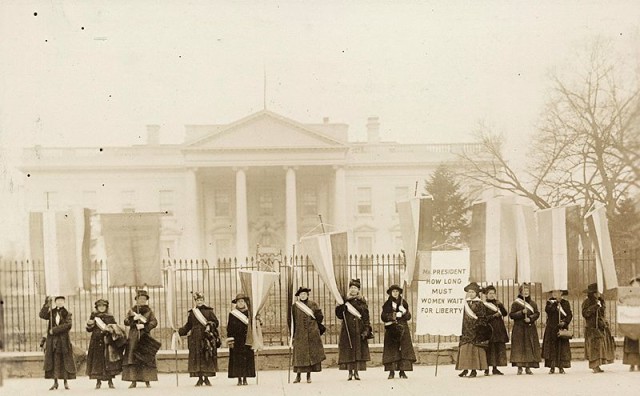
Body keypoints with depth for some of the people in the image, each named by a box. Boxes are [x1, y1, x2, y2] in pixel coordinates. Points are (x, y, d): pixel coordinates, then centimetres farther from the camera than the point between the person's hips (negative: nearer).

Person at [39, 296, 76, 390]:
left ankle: (66, 381, 7)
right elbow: (42, 315, -6)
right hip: (52, 340, 2)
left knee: (65, 360, 0)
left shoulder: (67, 314, 3)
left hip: (64, 340, -2)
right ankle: (55, 382, 5)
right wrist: (47, 304, -14)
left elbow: (67, 325, -12)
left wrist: (54, 330, -16)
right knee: (53, 361, 1)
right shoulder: (51, 312, 11)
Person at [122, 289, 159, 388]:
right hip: (134, 336, 1)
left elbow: (154, 322, -3)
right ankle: (133, 381, -4)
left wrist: (144, 326, -15)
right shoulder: (132, 310, 11)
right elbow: (126, 322, 1)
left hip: (145, 337, -1)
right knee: (132, 358, -6)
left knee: (147, 359, -4)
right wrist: (133, 318, -16)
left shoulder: (149, 311, 9)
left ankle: (147, 381, -1)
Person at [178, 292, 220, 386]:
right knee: (196, 357, -1)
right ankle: (200, 378, 5)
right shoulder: (191, 312, 12)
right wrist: (179, 331, 5)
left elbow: (216, 322, 5)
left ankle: (206, 378, 5)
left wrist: (210, 325, -14)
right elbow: (188, 326, 15)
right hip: (195, 338, 2)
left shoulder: (209, 311, 6)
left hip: (207, 337, -2)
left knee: (207, 357, -3)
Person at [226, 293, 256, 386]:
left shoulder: (249, 313, 7)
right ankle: (239, 379, 1)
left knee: (247, 358, 0)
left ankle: (245, 378, 6)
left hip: (247, 340, 1)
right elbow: (229, 328, 1)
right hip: (236, 341, -1)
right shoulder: (232, 314, 3)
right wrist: (230, 340, -6)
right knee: (237, 359, -3)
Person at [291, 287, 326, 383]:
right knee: (299, 354, -4)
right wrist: (293, 334, 3)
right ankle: (298, 376, 0)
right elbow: (293, 321, 7)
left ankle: (309, 375, 5)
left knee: (311, 353, -1)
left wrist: (313, 314, -8)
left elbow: (320, 317, 8)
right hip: (300, 334, 0)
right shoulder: (295, 306, 7)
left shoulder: (313, 305, 6)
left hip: (312, 333, 0)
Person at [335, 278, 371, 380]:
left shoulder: (362, 302, 7)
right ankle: (350, 373, 2)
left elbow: (366, 317, 4)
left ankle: (357, 372, 2)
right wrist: (341, 308, -17)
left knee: (358, 350, -2)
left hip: (359, 329, 0)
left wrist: (366, 330, -6)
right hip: (347, 329, 0)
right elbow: (339, 314, 3)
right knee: (348, 350, -3)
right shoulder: (345, 301, 7)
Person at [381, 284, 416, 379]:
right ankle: (391, 371, -2)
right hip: (391, 329, -1)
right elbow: (383, 317, -1)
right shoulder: (387, 304, 7)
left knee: (404, 350, -5)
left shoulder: (403, 303, 10)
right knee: (391, 350, -5)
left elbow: (408, 317, 8)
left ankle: (402, 371, -3)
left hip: (403, 329, 1)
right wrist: (393, 315, -14)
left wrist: (404, 312, -12)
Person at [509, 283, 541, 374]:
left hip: (530, 329, 3)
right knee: (519, 347, -6)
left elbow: (537, 313, 5)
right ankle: (519, 367, -3)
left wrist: (530, 318, -13)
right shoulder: (516, 303, 1)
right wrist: (521, 312, -17)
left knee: (530, 347, 0)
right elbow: (511, 315, -5)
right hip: (519, 328, -3)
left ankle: (528, 367, 5)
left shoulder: (533, 303, 11)